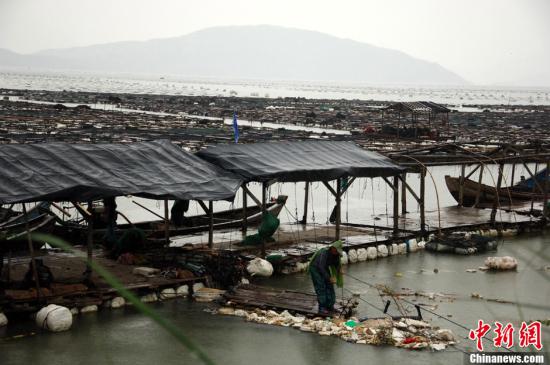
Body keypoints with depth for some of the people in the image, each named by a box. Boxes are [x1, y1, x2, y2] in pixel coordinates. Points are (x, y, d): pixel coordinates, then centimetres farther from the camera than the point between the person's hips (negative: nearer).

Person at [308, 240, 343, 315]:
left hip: (324, 268, 8)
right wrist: (329, 278, -31)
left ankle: (330, 306, 11)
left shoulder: (336, 254, -11)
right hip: (315, 268, -8)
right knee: (321, 288, -13)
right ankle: (322, 308, -11)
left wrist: (340, 270, -19)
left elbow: (336, 264, 4)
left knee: (329, 286, 3)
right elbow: (321, 267, -35)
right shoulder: (324, 252, -35)